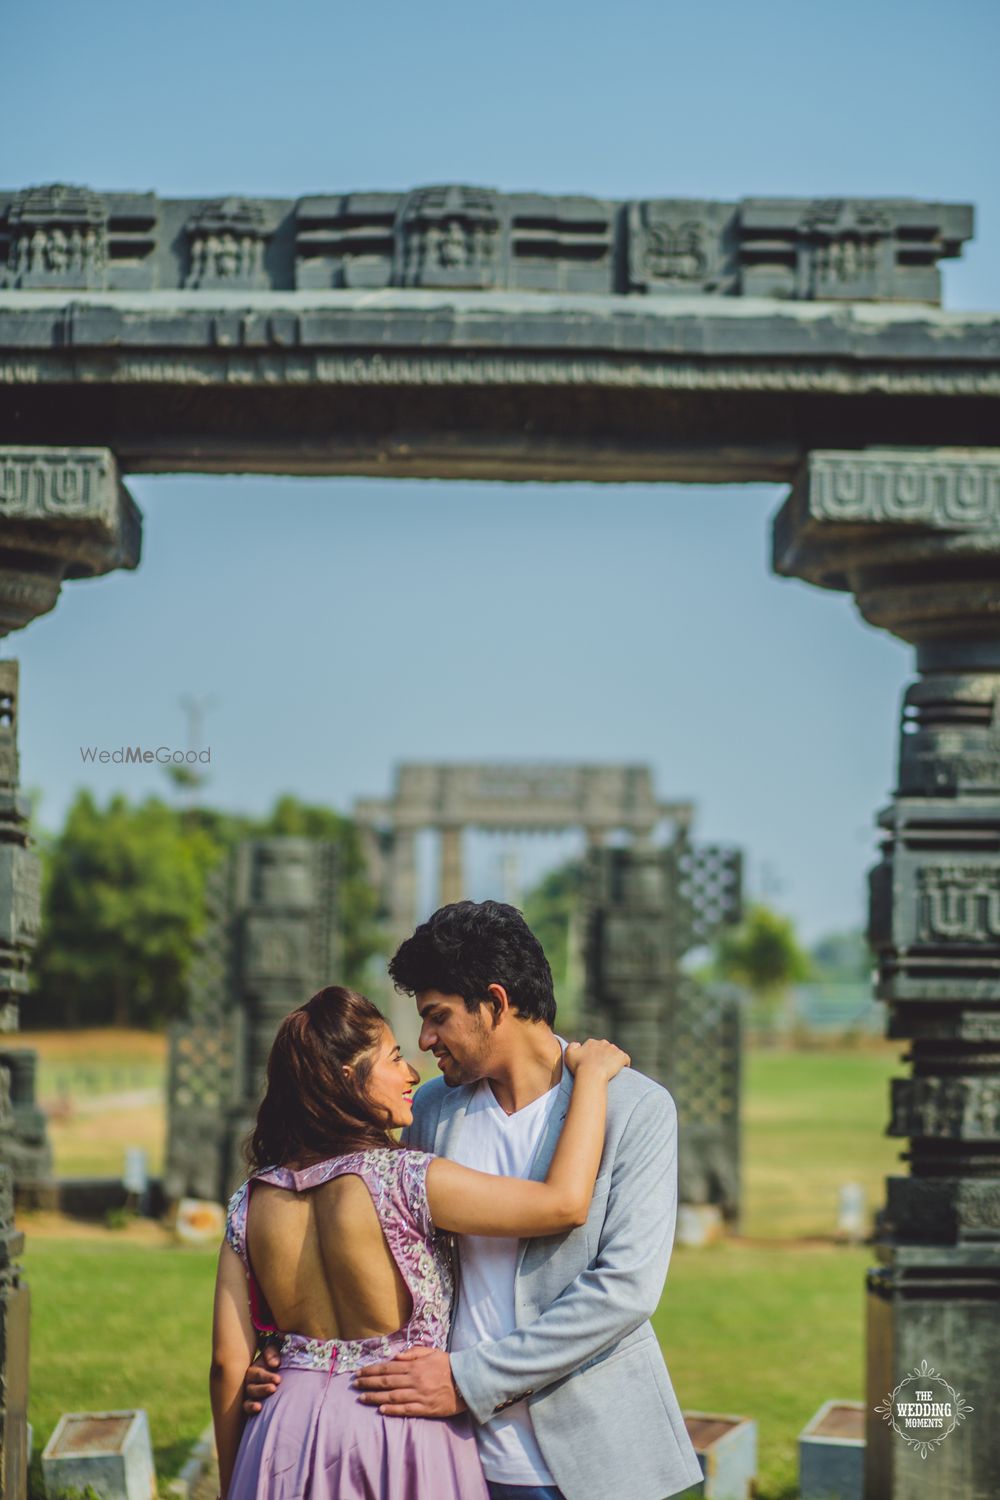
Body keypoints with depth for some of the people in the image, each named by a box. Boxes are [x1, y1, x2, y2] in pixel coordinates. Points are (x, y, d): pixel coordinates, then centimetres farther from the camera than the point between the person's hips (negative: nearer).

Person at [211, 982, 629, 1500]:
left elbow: (228, 1363, 2)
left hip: (288, 1436, 4)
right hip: (403, 1437, -4)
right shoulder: (403, 1178, -17)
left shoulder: (253, 1200, -1)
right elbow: (564, 1203, -17)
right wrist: (591, 1075, -5)